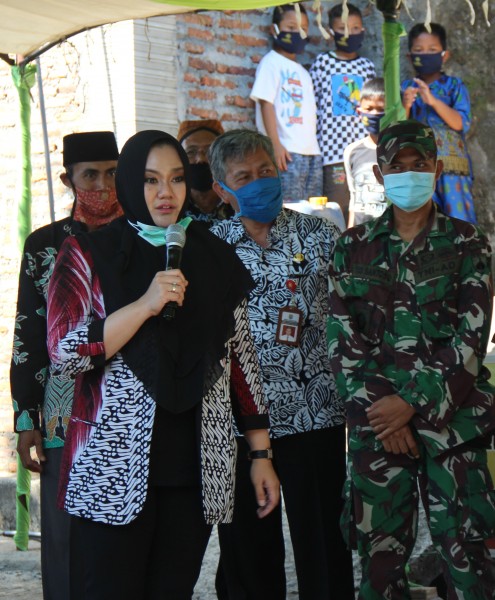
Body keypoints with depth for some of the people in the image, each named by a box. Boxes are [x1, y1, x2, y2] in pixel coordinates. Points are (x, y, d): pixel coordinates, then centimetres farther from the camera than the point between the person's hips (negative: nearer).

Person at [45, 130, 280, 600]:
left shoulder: (214, 260, 11)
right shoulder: (88, 255, 1)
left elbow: (241, 358, 13)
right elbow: (64, 354, -9)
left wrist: (260, 454, 10)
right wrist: (146, 305, -17)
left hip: (198, 469, 3)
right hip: (112, 469, -3)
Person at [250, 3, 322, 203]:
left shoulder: (302, 71, 23)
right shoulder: (271, 62, 1)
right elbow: (266, 103, -8)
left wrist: (314, 146, 10)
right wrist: (275, 145, -16)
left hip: (311, 150, 8)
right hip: (287, 151, -8)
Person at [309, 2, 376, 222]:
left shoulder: (367, 66, 13)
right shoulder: (323, 62, 4)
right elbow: (312, 104, 3)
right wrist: (313, 144, -1)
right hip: (334, 147, -3)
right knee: (338, 206, -6)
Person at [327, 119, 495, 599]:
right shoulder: (354, 247, 11)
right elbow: (341, 339, 5)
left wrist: (413, 402, -12)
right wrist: (376, 412, -6)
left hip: (450, 418, -2)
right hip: (375, 422, 2)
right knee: (379, 557, 3)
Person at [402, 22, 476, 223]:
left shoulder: (454, 86, 5)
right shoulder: (406, 88, 11)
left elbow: (461, 124, -8)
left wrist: (433, 100, -19)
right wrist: (405, 106, -13)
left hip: (451, 167, -2)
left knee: (458, 221, -7)